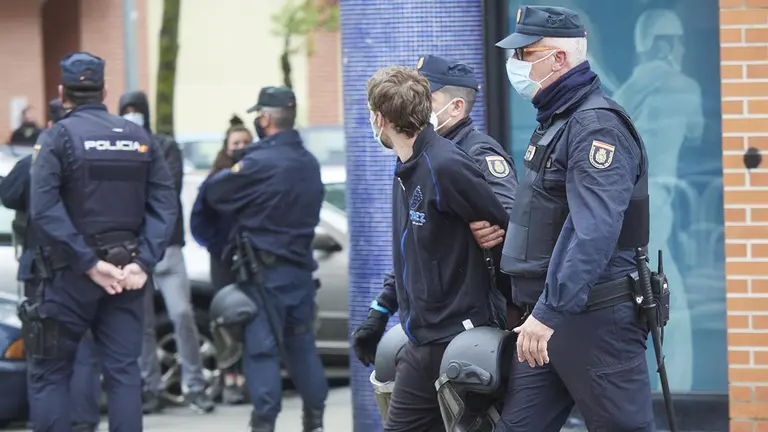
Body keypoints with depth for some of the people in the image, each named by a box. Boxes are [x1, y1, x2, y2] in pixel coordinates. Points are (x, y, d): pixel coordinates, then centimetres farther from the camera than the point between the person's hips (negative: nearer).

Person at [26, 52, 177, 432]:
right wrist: (143, 262, -7)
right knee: (123, 372, 6)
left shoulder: (60, 136, -6)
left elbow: (44, 209, -18)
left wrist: (89, 263, -16)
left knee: (49, 375, 4)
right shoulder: (140, 138, 8)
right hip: (126, 274, 4)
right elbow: (165, 205, 0)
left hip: (72, 272, -4)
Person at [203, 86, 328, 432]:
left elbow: (213, 193, -10)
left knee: (262, 348, -4)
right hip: (301, 266, 7)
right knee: (300, 343, 15)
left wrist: (231, 172, 12)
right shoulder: (309, 163, 8)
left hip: (265, 270, -7)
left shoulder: (259, 163, -17)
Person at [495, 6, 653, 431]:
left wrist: (550, 312, -32)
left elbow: (592, 232, -27)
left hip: (595, 317, -10)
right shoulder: (553, 123, 18)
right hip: (547, 316, 10)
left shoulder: (597, 126, -15)